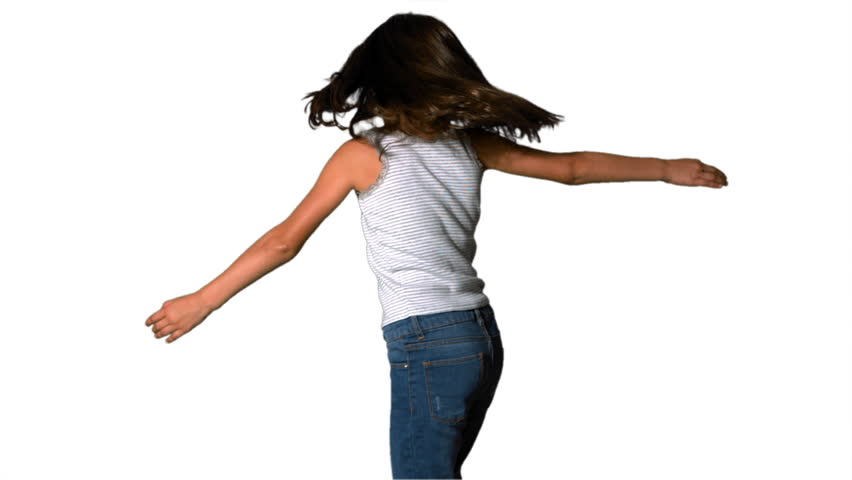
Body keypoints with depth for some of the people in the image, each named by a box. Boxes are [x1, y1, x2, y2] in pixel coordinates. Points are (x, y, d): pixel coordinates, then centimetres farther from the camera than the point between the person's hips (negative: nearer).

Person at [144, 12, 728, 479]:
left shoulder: (363, 154, -6)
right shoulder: (470, 144, 7)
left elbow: (285, 240, -5)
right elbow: (571, 167, 14)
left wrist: (201, 302, 2)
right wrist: (669, 169, 26)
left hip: (426, 346, -7)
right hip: (482, 336, 7)